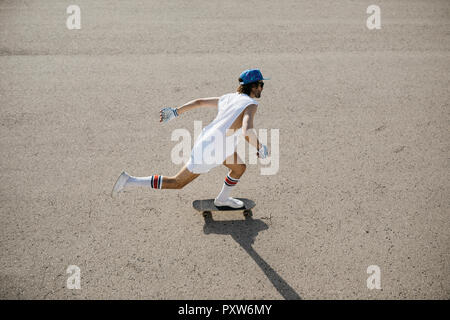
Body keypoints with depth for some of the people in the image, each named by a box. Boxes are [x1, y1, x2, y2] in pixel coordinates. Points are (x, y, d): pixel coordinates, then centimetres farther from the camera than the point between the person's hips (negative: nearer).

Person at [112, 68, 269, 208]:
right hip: (209, 153, -8)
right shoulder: (251, 104, -15)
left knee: (239, 168, 23)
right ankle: (129, 181, 7)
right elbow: (247, 131, -32)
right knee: (176, 183, 7)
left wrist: (175, 112, 22)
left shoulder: (228, 98, 10)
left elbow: (199, 102, 15)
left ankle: (222, 199, 44)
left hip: (204, 139, 8)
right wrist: (260, 148, -15)